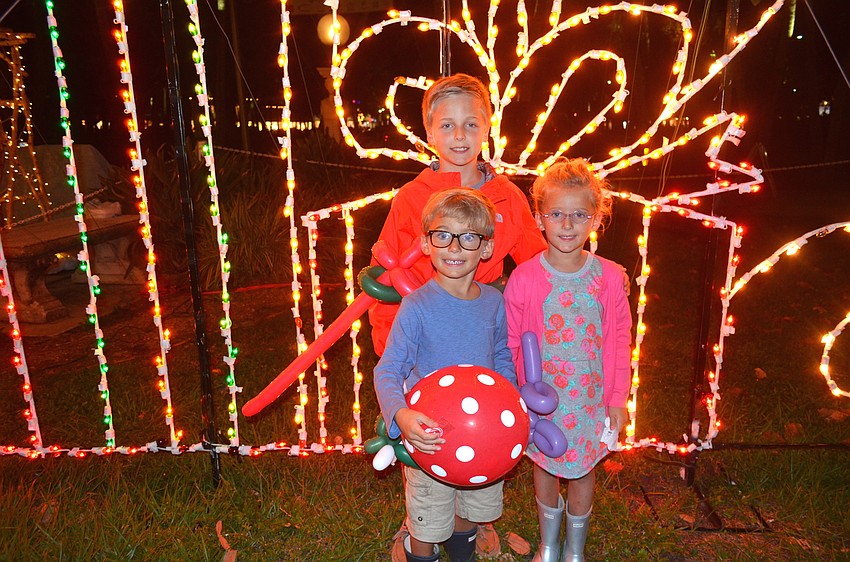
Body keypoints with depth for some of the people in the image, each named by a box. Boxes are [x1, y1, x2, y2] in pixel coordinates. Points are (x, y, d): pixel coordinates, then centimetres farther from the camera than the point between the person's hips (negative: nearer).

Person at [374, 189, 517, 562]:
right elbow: (388, 370, -21)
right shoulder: (416, 307, -20)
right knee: (427, 526, 13)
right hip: (429, 438, -4)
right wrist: (400, 414, -39)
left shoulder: (494, 302, -5)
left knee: (470, 510, 27)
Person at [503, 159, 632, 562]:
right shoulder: (524, 278, -15)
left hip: (590, 399, 1)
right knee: (545, 471, 19)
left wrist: (618, 399, 0)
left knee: (581, 472, 18)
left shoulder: (610, 278, -11)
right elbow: (508, 343, -6)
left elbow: (620, 341, -2)